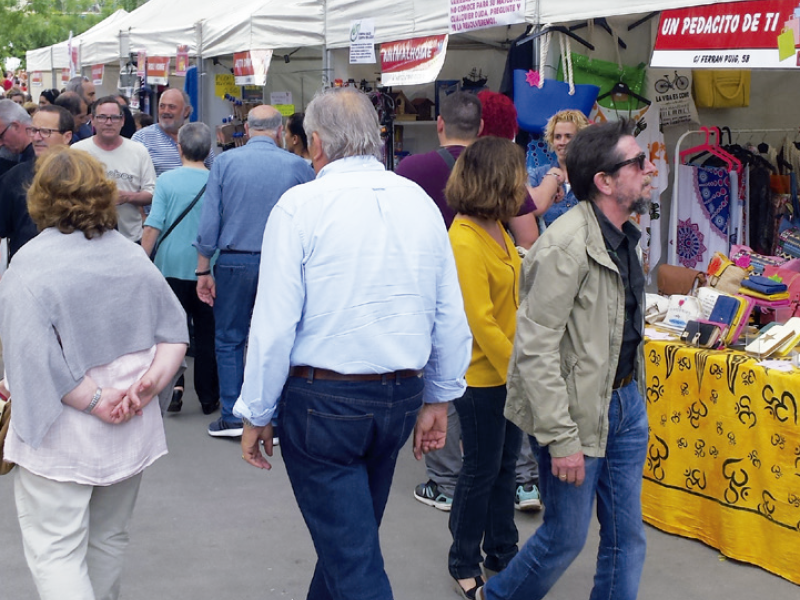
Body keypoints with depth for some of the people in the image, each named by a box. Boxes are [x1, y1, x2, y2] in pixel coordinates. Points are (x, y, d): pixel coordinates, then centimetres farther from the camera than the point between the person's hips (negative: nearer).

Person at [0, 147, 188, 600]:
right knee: (109, 541, 20)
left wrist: (94, 402, -16)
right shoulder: (134, 258, 4)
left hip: (62, 439, -5)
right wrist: (152, 381, -7)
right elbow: (175, 329, 4)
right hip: (131, 433, 6)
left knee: (55, 551, 0)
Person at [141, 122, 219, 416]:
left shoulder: (166, 180, -5)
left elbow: (153, 226, -8)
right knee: (206, 331, 9)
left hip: (173, 264, -1)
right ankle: (208, 397, 13)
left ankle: (173, 385, -4)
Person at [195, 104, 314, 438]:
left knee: (229, 340, 12)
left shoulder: (225, 161, -2)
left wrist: (203, 269, 1)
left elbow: (209, 219, -3)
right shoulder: (298, 167, -2)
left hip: (235, 262, 0)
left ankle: (232, 417, 13)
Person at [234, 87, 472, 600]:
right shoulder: (420, 202, 3)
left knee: (353, 557, 0)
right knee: (355, 532, 25)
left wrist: (258, 414, -4)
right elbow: (451, 316, 5)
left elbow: (275, 322, -14)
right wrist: (439, 399, 15)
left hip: (323, 402, -6)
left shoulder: (301, 204, -11)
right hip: (401, 397, 6)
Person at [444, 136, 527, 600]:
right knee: (481, 470, 6)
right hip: (481, 376, -8)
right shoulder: (465, 242, -23)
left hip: (509, 370, 8)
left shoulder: (496, 228, 5)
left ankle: (502, 550, 34)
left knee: (505, 464, 18)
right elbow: (481, 323, -23)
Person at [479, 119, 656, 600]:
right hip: (580, 412, -8)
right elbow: (535, 350, -24)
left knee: (627, 536, 13)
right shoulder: (566, 247, -23)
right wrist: (561, 439, -24)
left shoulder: (623, 235, 7)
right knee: (567, 536, 7)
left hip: (626, 401, 8)